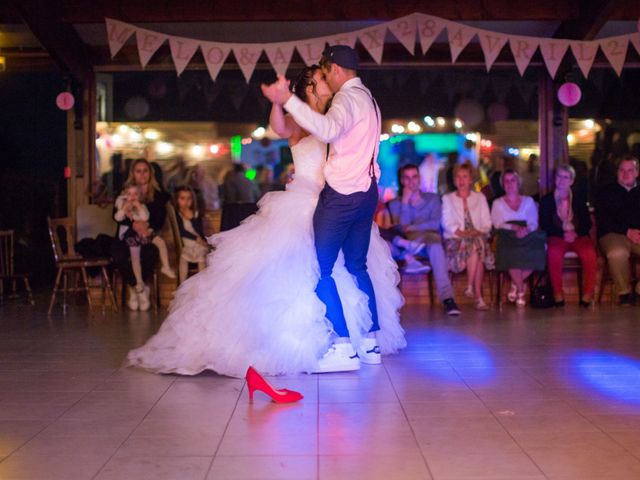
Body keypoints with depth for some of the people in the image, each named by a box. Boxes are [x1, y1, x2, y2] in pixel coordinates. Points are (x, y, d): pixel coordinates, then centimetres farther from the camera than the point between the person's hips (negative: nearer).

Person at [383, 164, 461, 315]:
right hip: (405, 242, 1)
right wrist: (405, 201, -5)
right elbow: (402, 226, -3)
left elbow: (435, 224, -1)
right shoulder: (395, 203, 14)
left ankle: (447, 298, -48)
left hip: (427, 242, -1)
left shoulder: (432, 199, 15)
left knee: (435, 243, -40)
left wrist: (411, 228, -7)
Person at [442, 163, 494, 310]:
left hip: (478, 237, 1)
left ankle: (470, 287, -34)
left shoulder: (480, 198, 22)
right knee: (475, 247, -35)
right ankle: (478, 296, -35)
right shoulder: (447, 199, 19)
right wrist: (460, 232, -14)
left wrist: (478, 231, -11)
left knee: (477, 245, -37)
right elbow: (447, 223, 4)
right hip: (455, 240, -1)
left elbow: (487, 223, 11)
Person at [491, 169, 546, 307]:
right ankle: (521, 290, -18)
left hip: (527, 235, 1)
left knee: (536, 248, -33)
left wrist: (526, 230, -16)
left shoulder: (528, 201, 22)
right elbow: (497, 224, 4)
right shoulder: (497, 203, 19)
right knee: (511, 253, -37)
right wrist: (515, 227, -13)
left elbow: (534, 223, 8)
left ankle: (515, 285, -14)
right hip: (507, 237, -1)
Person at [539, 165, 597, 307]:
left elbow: (587, 223, 7)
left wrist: (575, 233, -13)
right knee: (554, 252, -37)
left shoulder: (579, 199, 14)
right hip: (557, 237, -1)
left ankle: (588, 294, -25)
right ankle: (558, 294, -30)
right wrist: (563, 234, -11)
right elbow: (544, 224, 2)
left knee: (589, 252, -33)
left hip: (578, 236, 1)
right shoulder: (546, 200, 11)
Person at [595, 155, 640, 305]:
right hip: (614, 234, -2)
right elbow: (602, 219, 2)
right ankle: (624, 292, -15)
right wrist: (626, 231, -11)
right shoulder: (606, 192, 16)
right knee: (617, 253, -38)